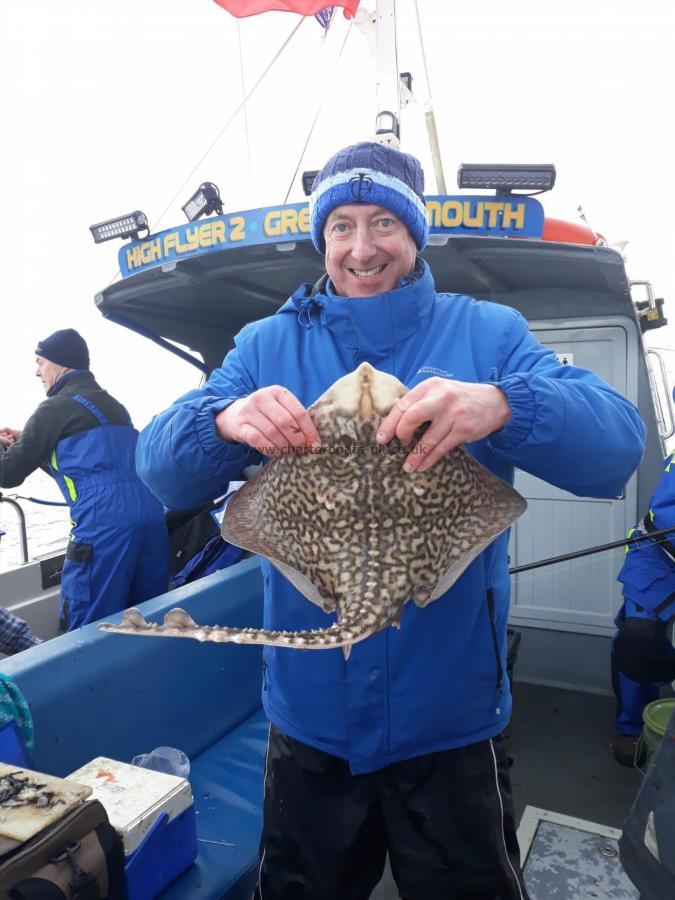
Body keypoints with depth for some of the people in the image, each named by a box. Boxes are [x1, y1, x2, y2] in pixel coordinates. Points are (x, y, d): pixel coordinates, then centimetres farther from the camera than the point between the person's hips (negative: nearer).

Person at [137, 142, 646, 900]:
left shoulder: (488, 333, -4)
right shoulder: (266, 346, 0)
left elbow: (617, 445, -15)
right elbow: (161, 468, -7)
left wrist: (505, 406, -36)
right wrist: (223, 421, -30)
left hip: (451, 718, -1)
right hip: (308, 715, 2)